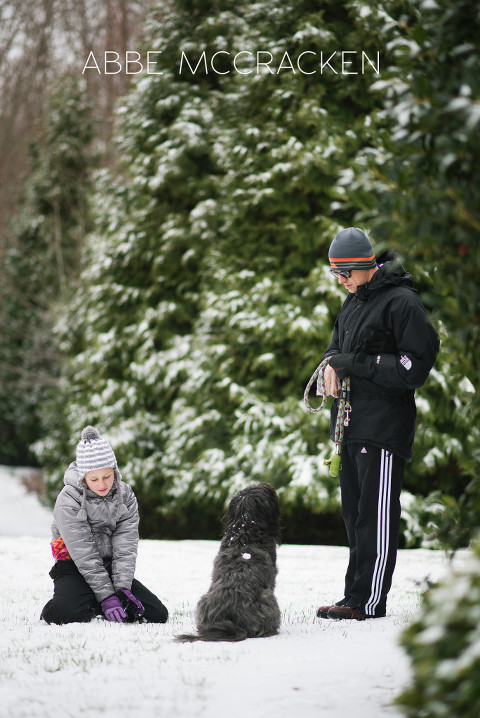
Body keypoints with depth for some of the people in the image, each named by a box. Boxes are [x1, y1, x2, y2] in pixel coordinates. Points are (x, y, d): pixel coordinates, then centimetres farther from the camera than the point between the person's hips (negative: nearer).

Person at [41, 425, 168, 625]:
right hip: (75, 568, -5)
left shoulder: (125, 496, -2)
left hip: (111, 568, 5)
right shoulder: (68, 501, -16)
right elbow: (84, 555, -20)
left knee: (157, 614, -9)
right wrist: (106, 596, -25)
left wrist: (122, 588, -20)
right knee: (68, 614, -36)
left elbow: (125, 547, -7)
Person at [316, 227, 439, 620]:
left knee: (376, 515, -6)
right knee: (355, 514, 11)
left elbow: (413, 369, -17)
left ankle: (369, 602, -3)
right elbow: (338, 343, 26)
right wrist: (332, 364, 2)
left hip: (384, 427, -9)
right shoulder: (355, 301, 15)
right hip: (352, 422, 9)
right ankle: (355, 595, 17)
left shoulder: (402, 302, -13)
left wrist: (355, 363, -17)